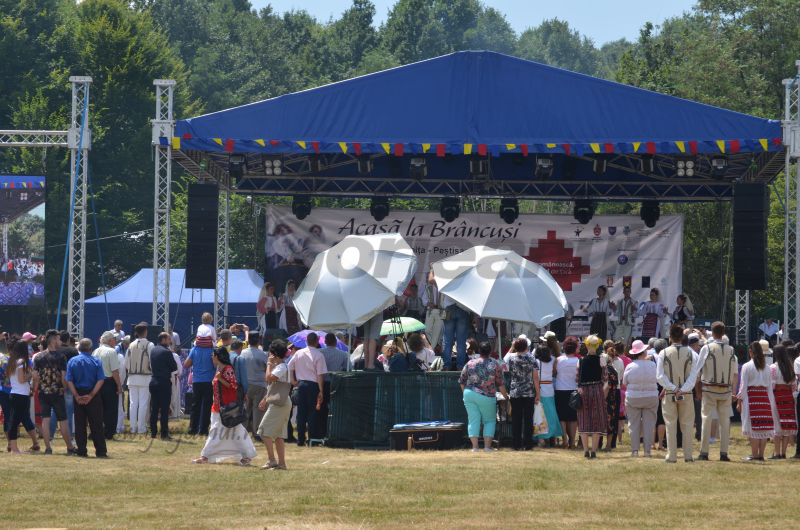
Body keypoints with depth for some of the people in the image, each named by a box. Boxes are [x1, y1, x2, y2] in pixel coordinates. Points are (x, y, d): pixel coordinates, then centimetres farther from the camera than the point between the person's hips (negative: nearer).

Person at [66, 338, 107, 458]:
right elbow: (101, 380, -10)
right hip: (92, 394, -1)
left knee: (79, 424, 7)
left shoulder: (72, 361, 2)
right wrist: (91, 395, -11)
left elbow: (69, 381, -6)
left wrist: (77, 396, -9)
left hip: (78, 395, 1)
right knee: (96, 424, 2)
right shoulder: (96, 361, -2)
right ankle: (100, 451, 0)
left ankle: (81, 451, 6)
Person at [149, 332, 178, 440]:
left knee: (154, 409, 10)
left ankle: (153, 432, 11)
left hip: (154, 381, 6)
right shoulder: (167, 352, -14)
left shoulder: (153, 351, 7)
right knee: (164, 409, -3)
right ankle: (164, 433, -3)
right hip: (164, 382, -6)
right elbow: (174, 367, -10)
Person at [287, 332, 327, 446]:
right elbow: (320, 375, -11)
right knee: (312, 412, 2)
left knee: (301, 412, 8)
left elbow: (290, 367, 8)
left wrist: (293, 380, 13)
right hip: (313, 385, -4)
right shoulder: (318, 356, -10)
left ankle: (300, 439, 8)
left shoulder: (298, 353, 4)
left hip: (301, 384, 4)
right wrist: (321, 391, -9)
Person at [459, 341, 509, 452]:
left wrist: (465, 392, 25)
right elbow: (500, 383, 0)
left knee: (473, 421, 5)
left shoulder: (470, 364, 5)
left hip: (469, 394, 2)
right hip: (486, 397, -2)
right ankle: (487, 446, 3)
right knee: (489, 421, 11)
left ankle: (475, 447, -1)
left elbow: (462, 381, 10)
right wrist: (505, 396, 13)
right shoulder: (495, 364, -1)